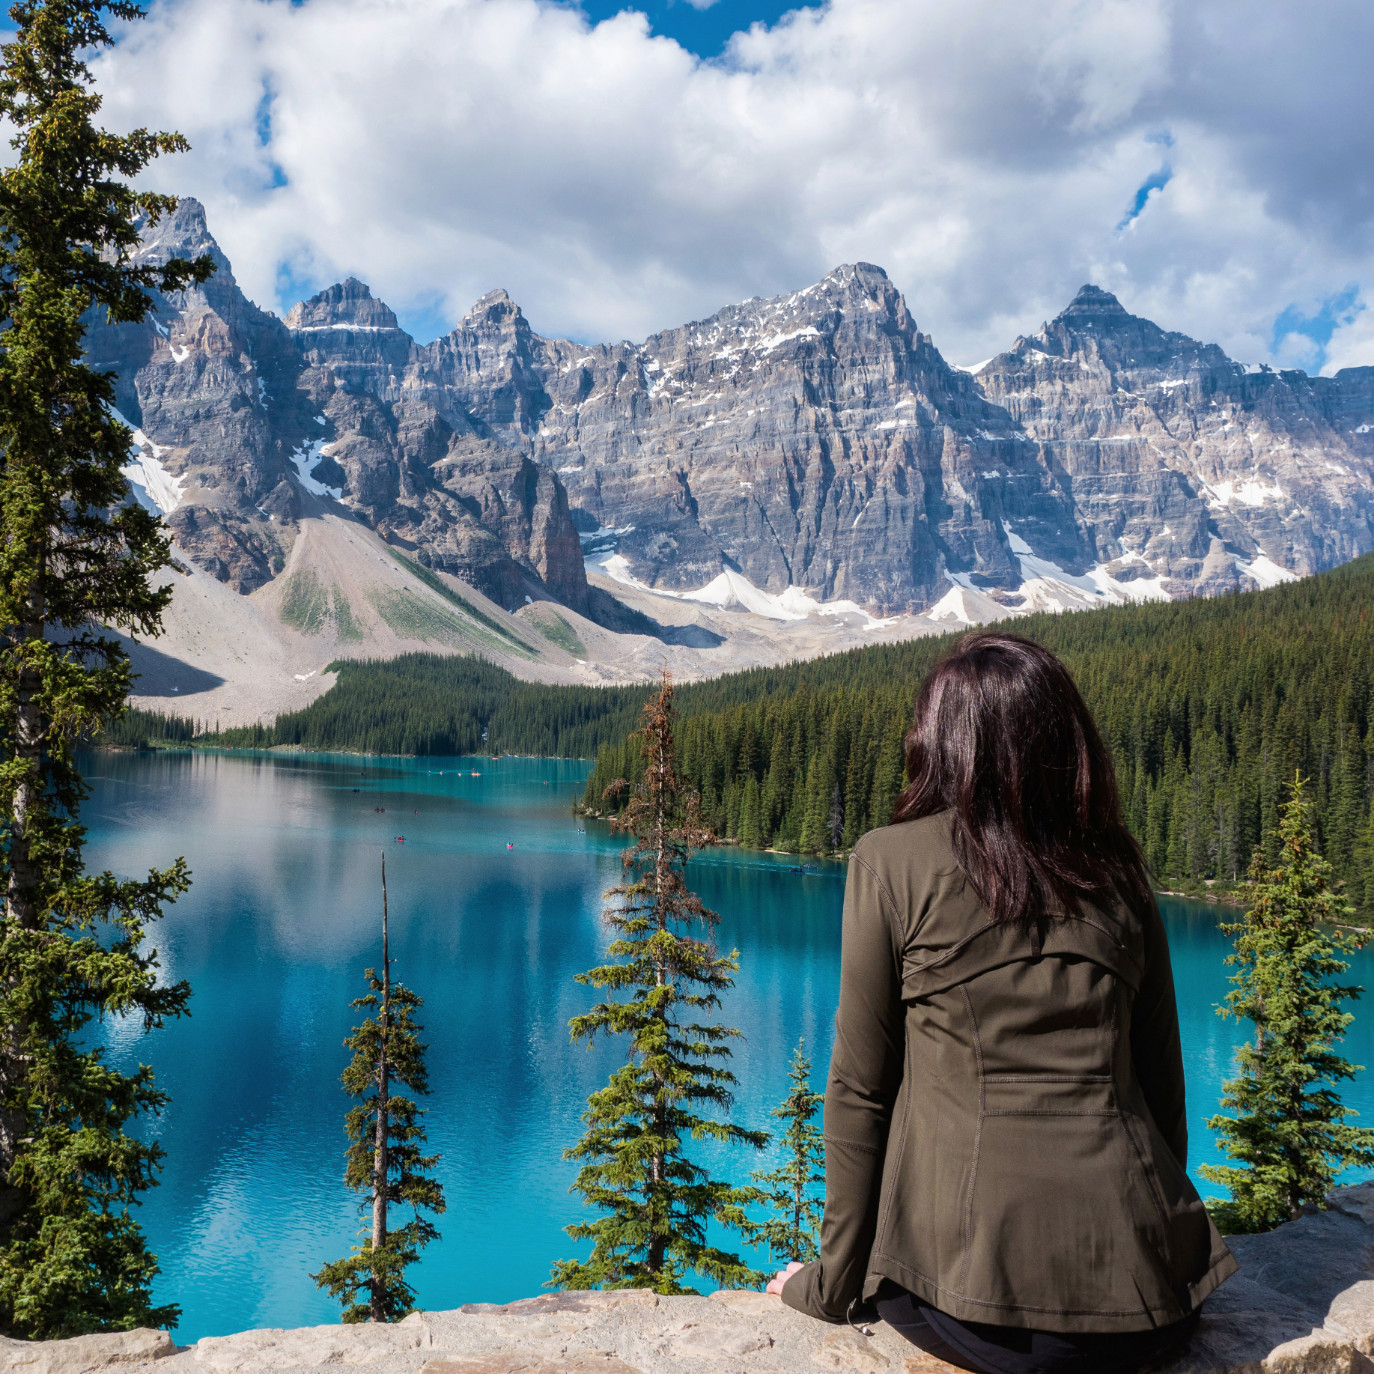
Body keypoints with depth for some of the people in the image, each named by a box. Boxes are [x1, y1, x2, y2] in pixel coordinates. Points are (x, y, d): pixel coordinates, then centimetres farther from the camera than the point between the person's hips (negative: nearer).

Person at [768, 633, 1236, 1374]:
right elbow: (1161, 1085, 12)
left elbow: (860, 1088, -2)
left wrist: (835, 1283, 8)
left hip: (976, 1295, -3)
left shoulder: (891, 861, -4)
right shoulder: (1118, 874, 7)